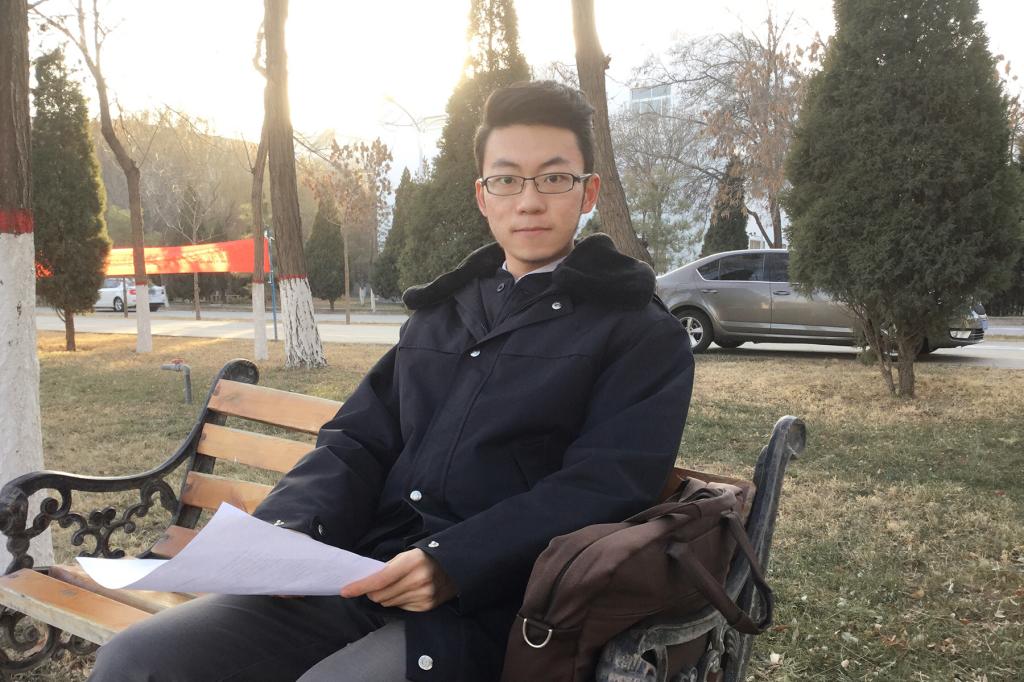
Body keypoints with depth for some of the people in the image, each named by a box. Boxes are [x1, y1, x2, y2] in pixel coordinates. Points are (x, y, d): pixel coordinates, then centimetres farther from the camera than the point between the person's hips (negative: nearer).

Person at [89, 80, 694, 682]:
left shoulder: (645, 337, 3)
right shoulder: (441, 312, 21)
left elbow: (600, 487, -10)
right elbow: (358, 441, 16)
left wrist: (453, 566, -22)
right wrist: (292, 527, -4)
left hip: (482, 609, -5)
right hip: (359, 580, 6)